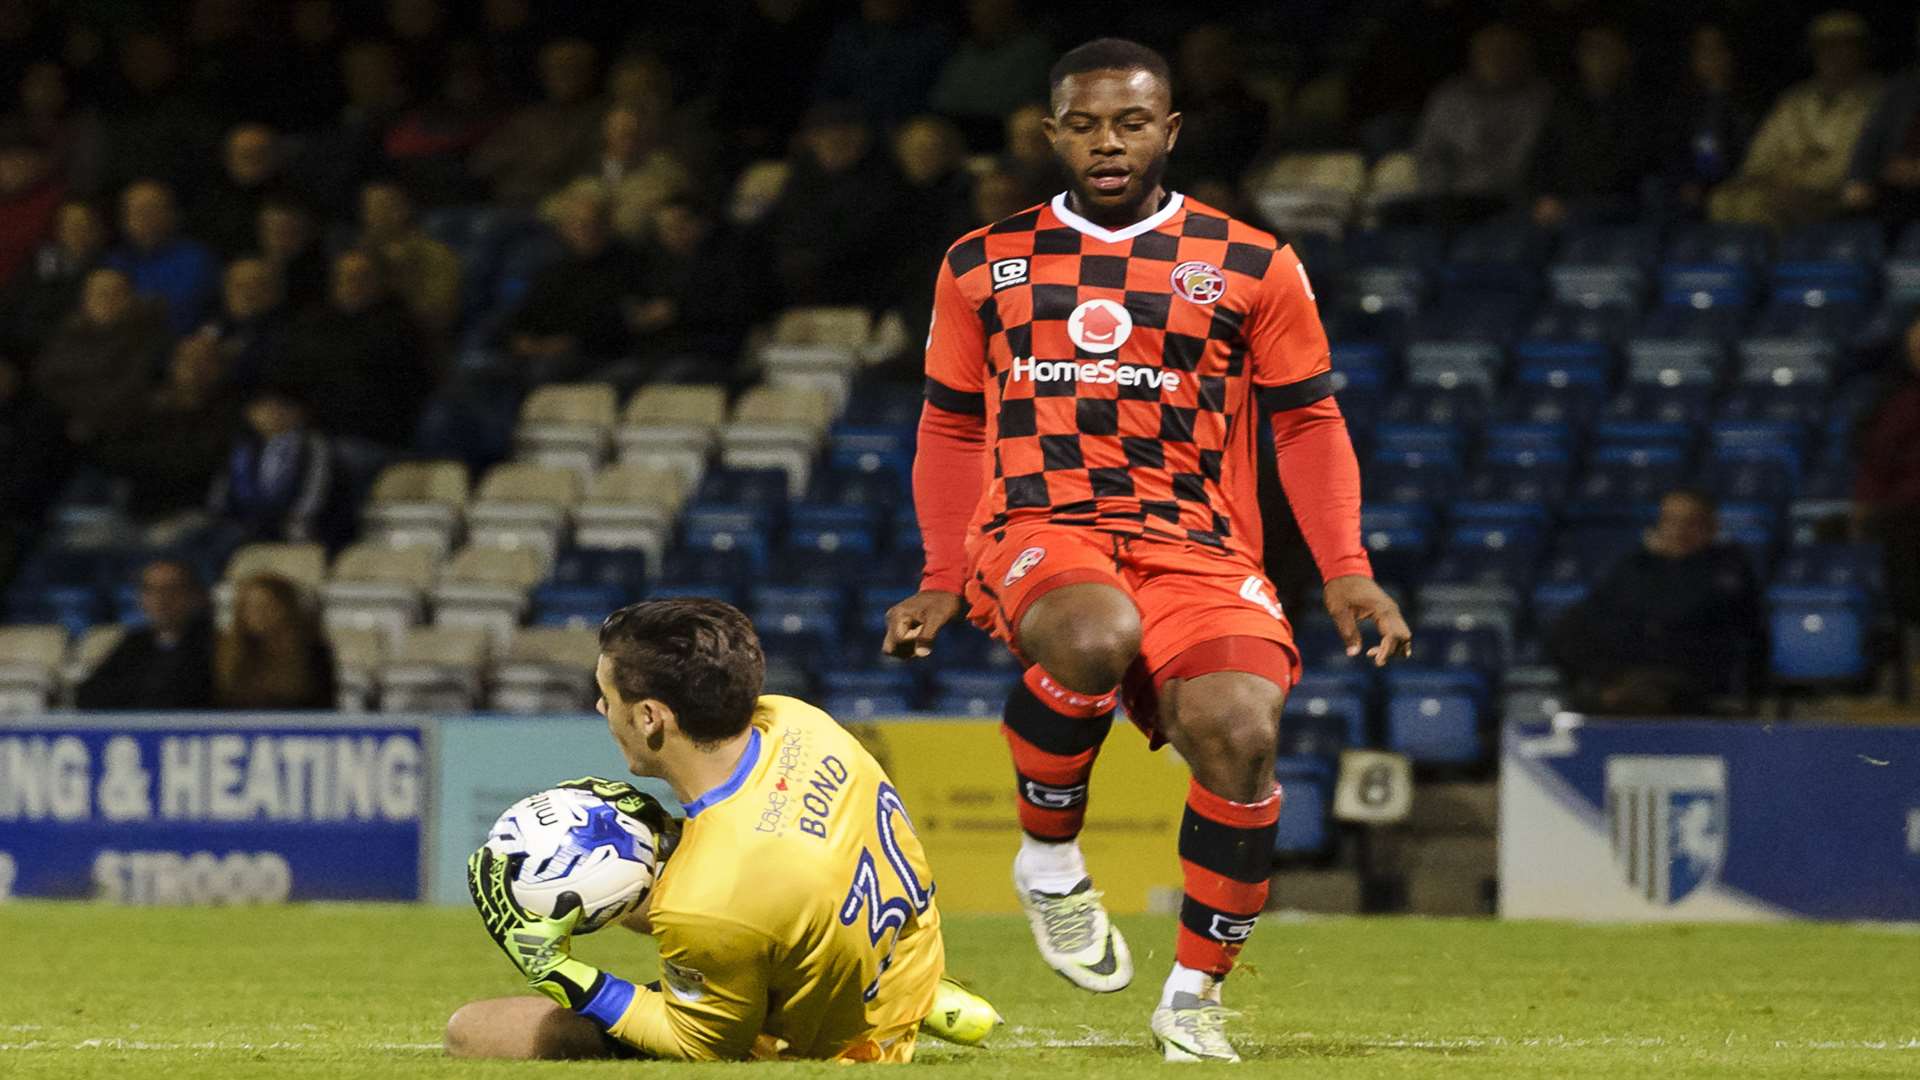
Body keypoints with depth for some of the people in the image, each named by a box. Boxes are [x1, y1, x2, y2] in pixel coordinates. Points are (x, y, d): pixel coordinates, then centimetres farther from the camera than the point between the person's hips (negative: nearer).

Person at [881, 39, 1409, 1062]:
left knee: (1239, 735, -25)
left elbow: (1308, 423, 12)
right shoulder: (985, 266, 13)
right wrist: (943, 580, 13)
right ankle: (1048, 861, -10)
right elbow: (952, 428, 22)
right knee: (1095, 635, -37)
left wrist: (1346, 573, 1)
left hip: (1194, 545, 0)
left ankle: (1193, 994, -4)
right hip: (1038, 528, 0)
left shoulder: (1252, 268, 8)